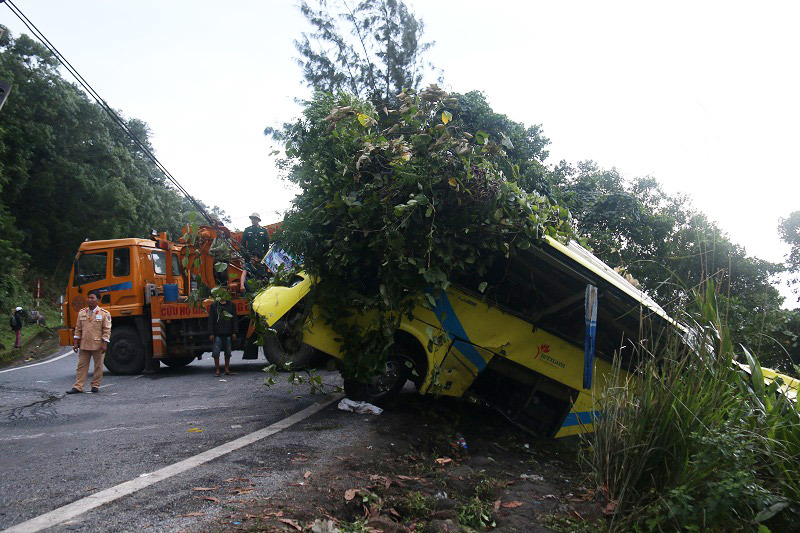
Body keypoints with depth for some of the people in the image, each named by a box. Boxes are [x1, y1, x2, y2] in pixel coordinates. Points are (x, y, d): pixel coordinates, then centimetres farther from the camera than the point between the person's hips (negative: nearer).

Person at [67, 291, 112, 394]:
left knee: (98, 366, 5)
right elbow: (78, 329, 12)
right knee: (82, 366, 4)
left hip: (98, 345, -3)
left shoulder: (104, 314, -3)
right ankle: (78, 387, 7)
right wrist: (75, 342, 6)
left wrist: (104, 344, -11)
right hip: (84, 345, 3)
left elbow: (107, 330, -5)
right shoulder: (81, 313, 10)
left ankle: (95, 385, 16)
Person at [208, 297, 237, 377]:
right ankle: (217, 370, 6)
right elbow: (210, 320, 2)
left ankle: (227, 369, 16)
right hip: (217, 334, -1)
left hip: (228, 334, 2)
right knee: (216, 353, -2)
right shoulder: (214, 305, 4)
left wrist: (234, 332, 2)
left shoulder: (231, 305, 8)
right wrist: (211, 333, -4)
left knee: (228, 352, 6)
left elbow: (234, 319, 8)